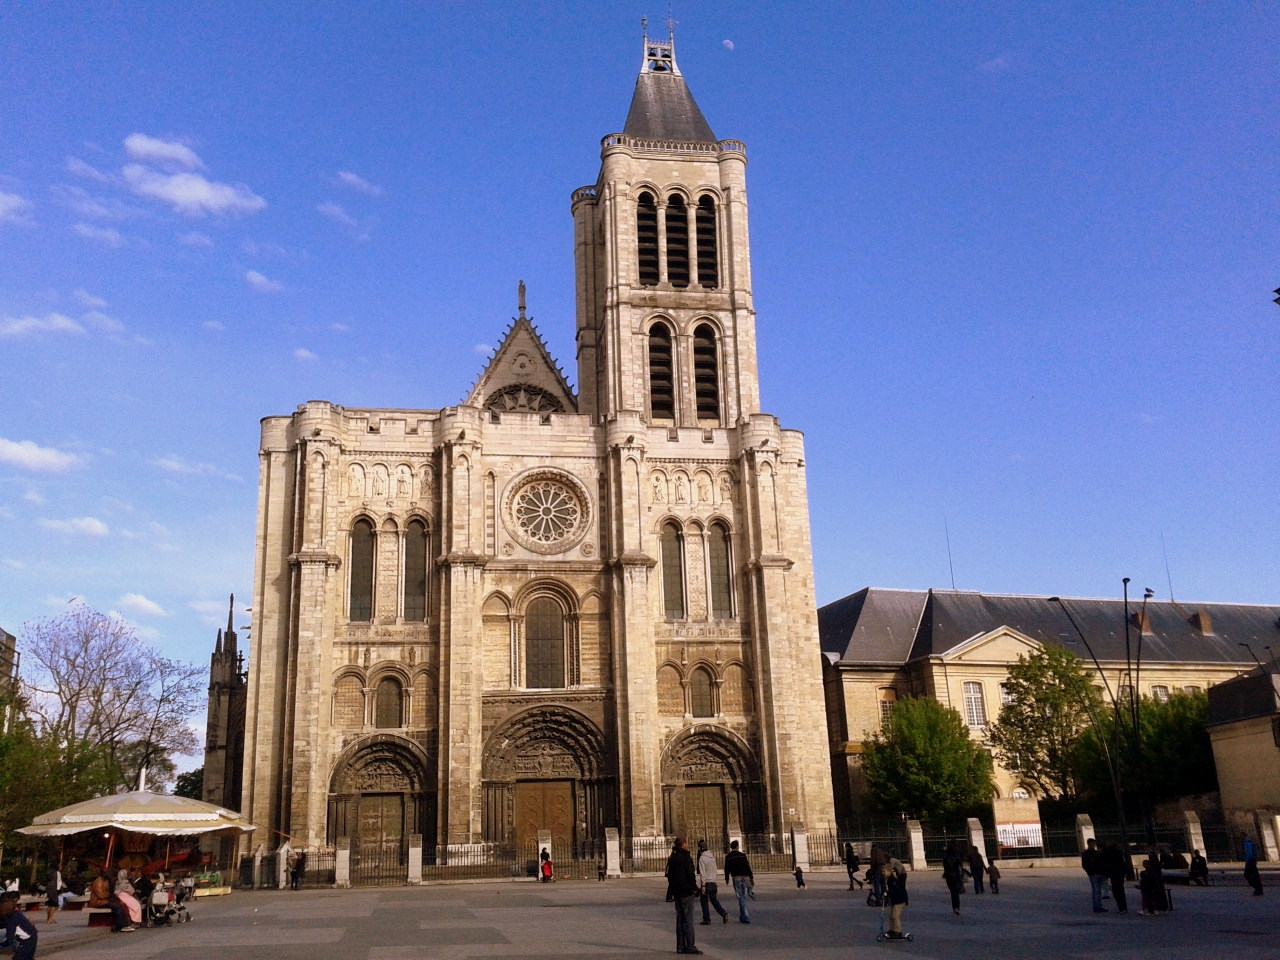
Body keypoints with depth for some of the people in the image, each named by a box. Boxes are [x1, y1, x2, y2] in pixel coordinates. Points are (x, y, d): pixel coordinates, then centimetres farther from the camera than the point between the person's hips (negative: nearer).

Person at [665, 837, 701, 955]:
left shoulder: (672, 858, 12)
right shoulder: (686, 857, -14)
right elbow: (690, 874, -17)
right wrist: (695, 888, -8)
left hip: (677, 892, 8)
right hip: (686, 892, -8)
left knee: (680, 919, 11)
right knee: (688, 919, -5)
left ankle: (680, 946, 13)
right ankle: (690, 946, -4)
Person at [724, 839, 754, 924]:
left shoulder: (728, 857, 0)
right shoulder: (742, 855, 1)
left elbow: (727, 869, 1)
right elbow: (748, 867, 0)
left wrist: (727, 879, 13)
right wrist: (751, 877, 3)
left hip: (736, 878, -2)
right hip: (745, 877, 2)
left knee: (740, 897, -1)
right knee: (744, 896, 13)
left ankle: (745, 917, -9)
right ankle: (742, 916, 19)